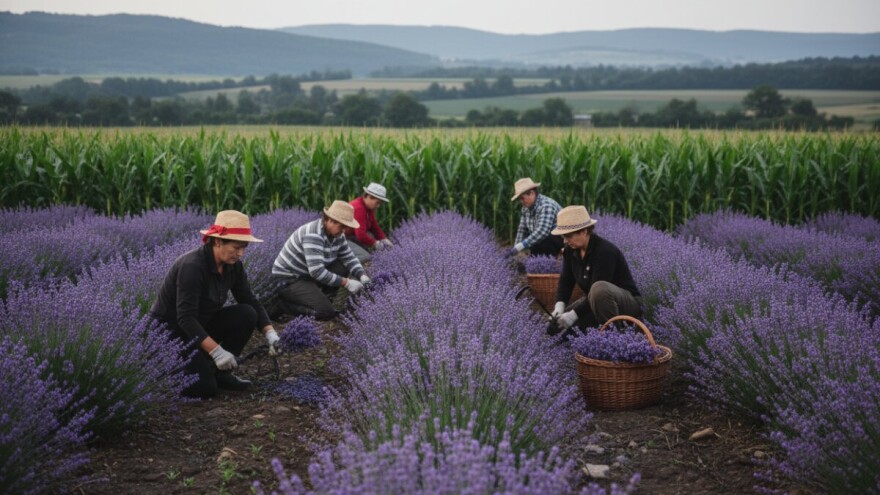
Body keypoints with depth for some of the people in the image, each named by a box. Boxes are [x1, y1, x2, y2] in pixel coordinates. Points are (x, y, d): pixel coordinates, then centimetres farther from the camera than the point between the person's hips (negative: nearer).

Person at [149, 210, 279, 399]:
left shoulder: (233, 265, -7)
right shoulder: (192, 266, -30)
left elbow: (251, 302, -2)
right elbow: (185, 318, -33)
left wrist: (270, 333, -17)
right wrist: (216, 351, -38)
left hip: (200, 325, 7)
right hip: (169, 330, -7)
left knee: (246, 314, -16)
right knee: (204, 388, -21)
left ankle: (220, 372, -1)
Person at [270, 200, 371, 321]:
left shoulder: (337, 234, -1)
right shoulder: (313, 235, -29)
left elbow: (349, 258, 5)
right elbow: (316, 271, -34)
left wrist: (363, 276, -14)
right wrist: (346, 283, -29)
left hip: (309, 276, 9)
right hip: (288, 280, -9)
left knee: (343, 268, -2)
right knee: (326, 312, -21)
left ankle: (319, 298, 5)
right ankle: (283, 304, -6)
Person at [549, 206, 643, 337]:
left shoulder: (604, 251, -27)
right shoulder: (571, 249, -4)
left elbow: (599, 289, -29)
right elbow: (566, 280, 0)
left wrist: (575, 314, -29)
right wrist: (559, 305, -17)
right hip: (593, 302, 8)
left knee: (599, 289, -41)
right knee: (556, 326, -3)